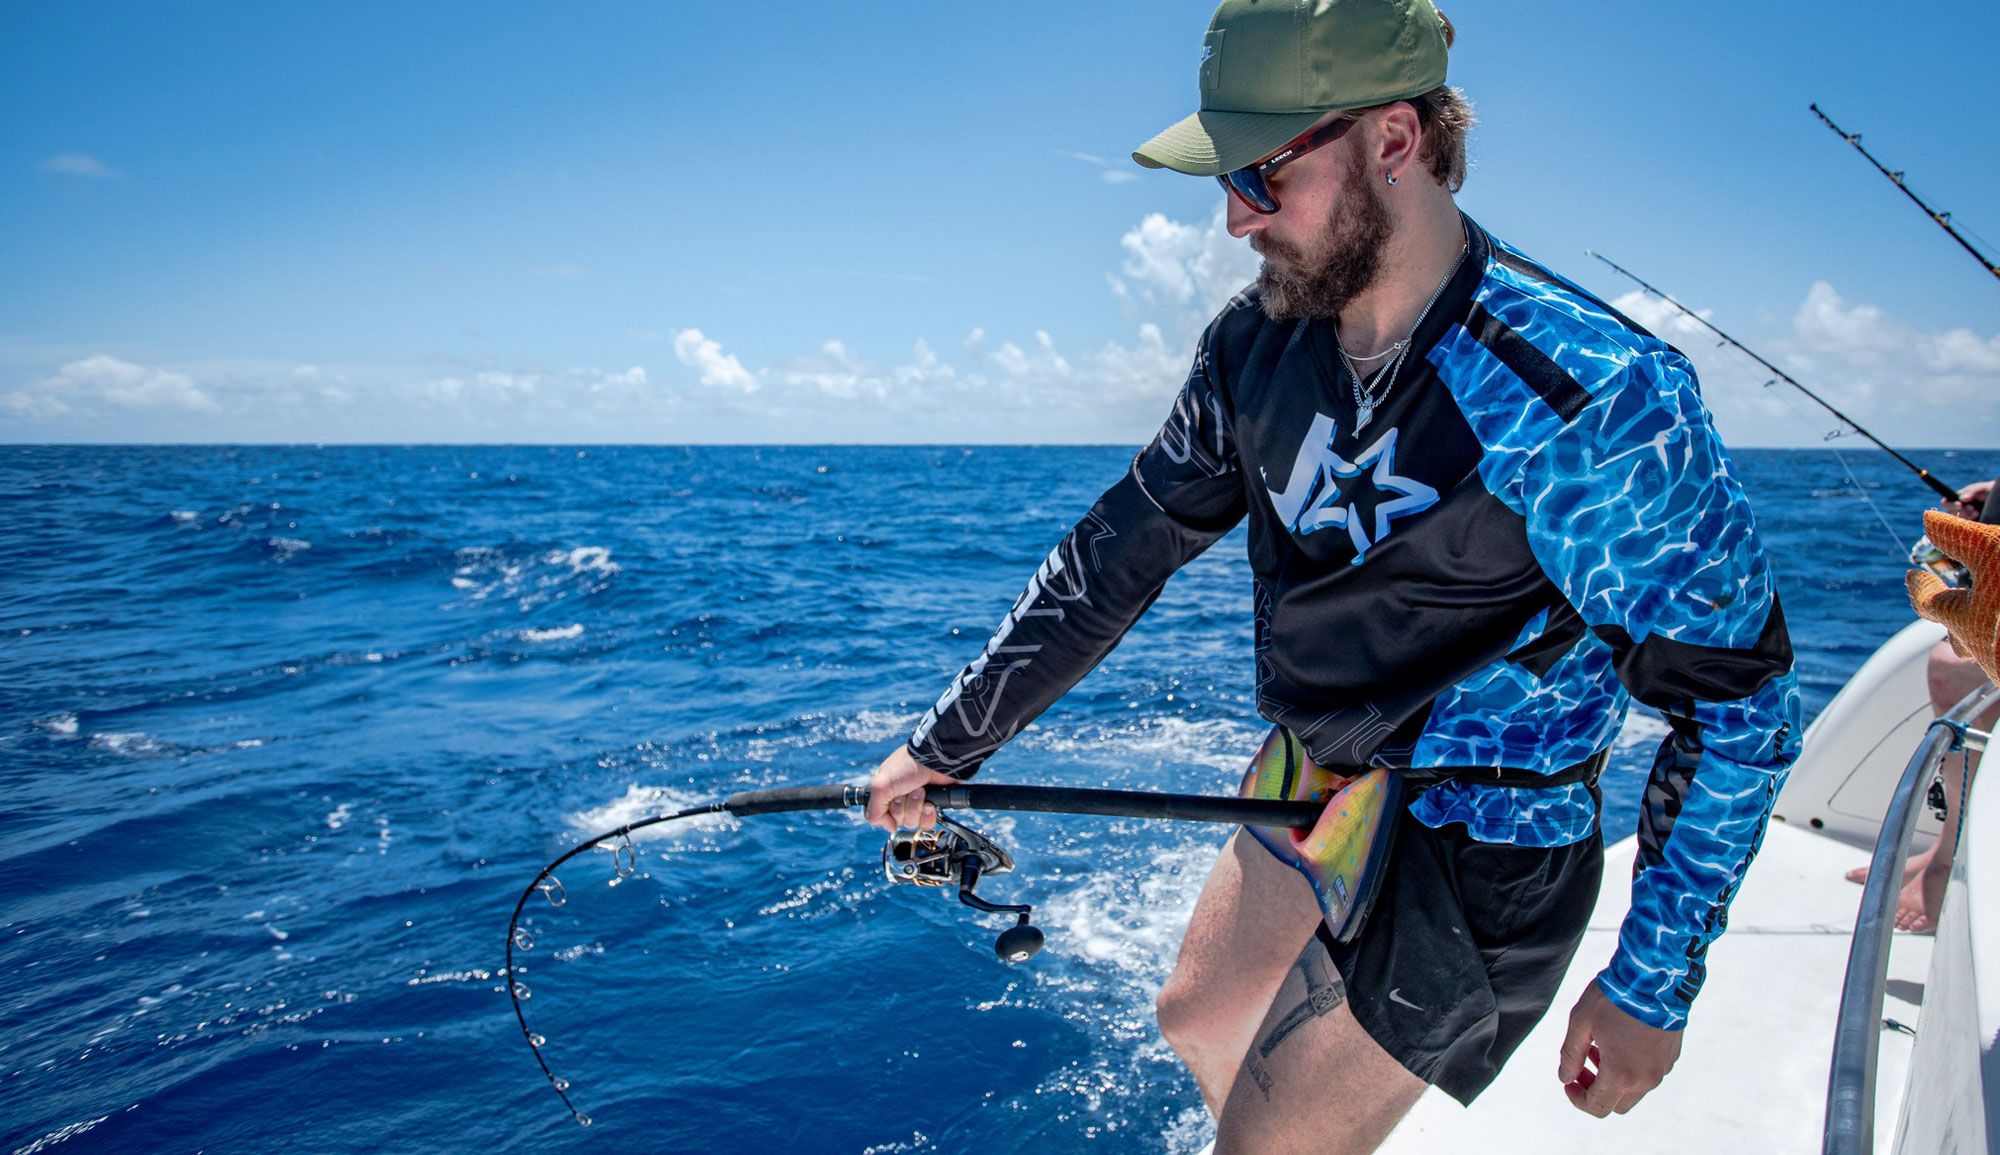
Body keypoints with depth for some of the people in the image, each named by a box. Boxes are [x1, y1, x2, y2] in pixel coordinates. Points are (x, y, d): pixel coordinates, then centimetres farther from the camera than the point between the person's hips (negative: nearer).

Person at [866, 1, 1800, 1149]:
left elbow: (1740, 699, -19)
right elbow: (1120, 551, -1)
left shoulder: (1593, 395, -29)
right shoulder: (1258, 341, -9)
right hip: (1308, 794, 7)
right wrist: (947, 744, 2)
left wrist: (1651, 989, -15)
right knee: (1201, 1020, 24)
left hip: (1479, 855, -6)